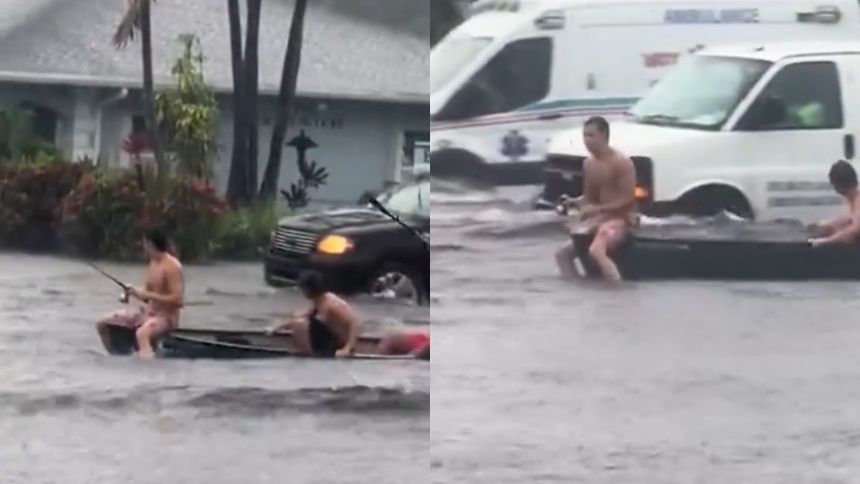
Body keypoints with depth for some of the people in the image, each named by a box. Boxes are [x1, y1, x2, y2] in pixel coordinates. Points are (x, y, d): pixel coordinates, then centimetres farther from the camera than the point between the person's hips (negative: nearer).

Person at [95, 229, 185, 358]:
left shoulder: (172, 267, -18)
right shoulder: (153, 263, 10)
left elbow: (178, 300, -24)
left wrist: (148, 295, -23)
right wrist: (135, 292, -4)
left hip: (166, 317, -10)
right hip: (148, 312, 10)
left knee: (141, 333, -44)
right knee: (102, 324, 10)